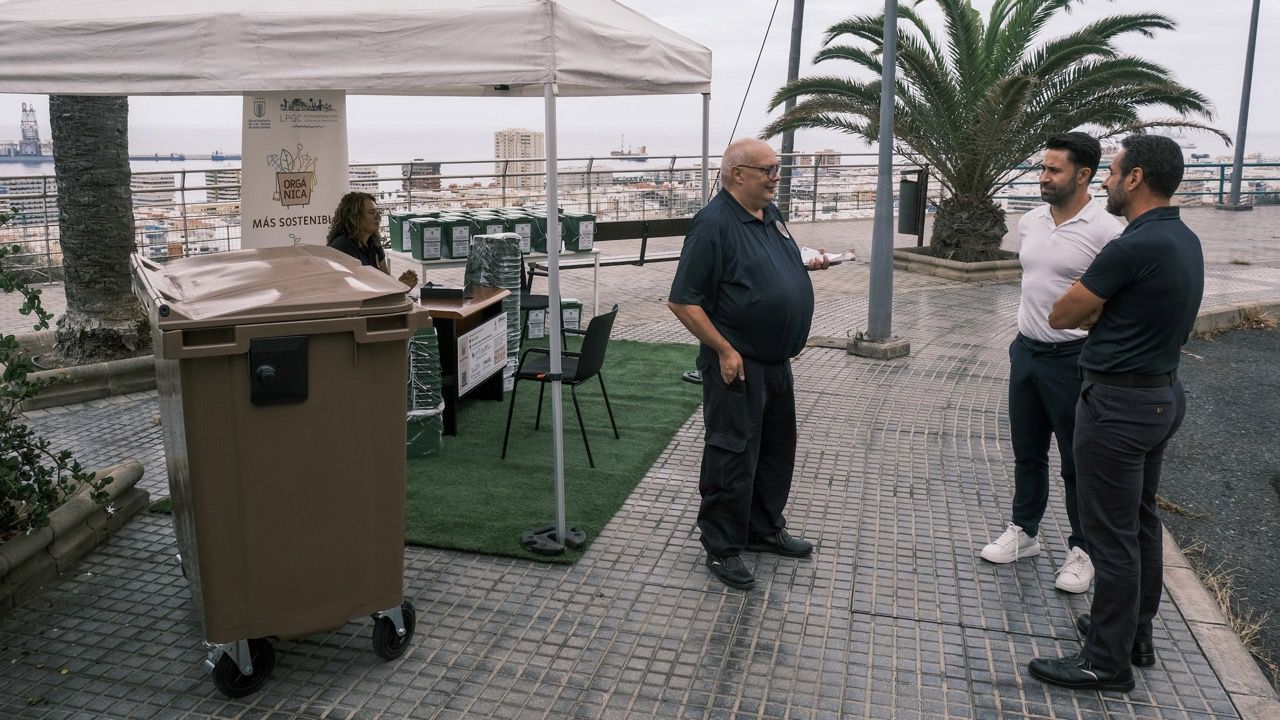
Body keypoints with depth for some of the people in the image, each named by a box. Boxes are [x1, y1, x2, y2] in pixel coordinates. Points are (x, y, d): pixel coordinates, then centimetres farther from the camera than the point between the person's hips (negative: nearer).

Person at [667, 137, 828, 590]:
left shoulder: (770, 214, 8)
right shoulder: (714, 224, -19)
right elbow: (683, 301, -20)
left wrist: (806, 267, 8)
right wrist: (724, 350, -20)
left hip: (776, 361, 9)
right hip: (738, 365, -9)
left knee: (776, 450, 19)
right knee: (732, 456, 1)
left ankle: (765, 530, 37)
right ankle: (722, 548, 16)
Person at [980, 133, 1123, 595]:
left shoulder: (1105, 232, -16)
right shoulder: (1029, 223, 5)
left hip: (1073, 360, -6)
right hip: (1026, 351, 6)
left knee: (1078, 462, 7)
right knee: (1027, 452, 17)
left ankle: (1083, 549, 22)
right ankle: (1023, 532, 33)